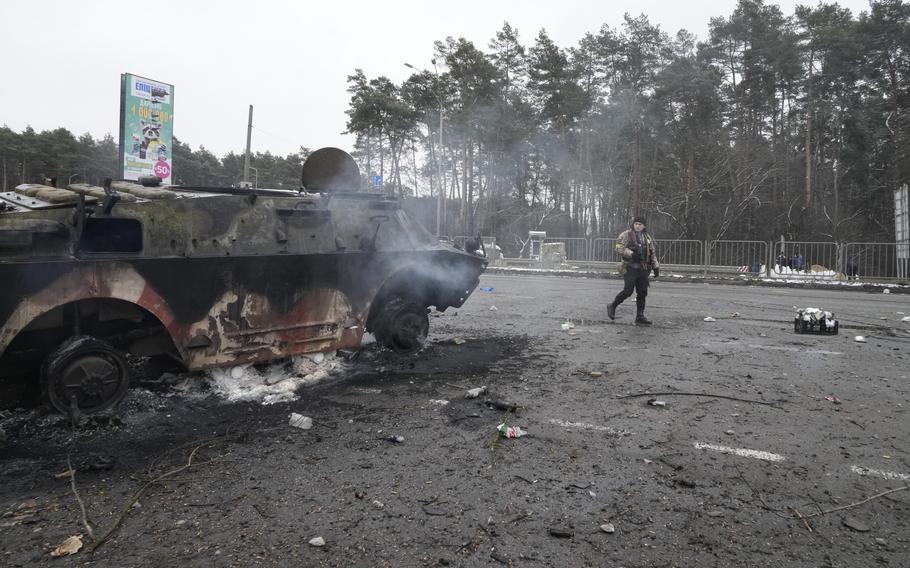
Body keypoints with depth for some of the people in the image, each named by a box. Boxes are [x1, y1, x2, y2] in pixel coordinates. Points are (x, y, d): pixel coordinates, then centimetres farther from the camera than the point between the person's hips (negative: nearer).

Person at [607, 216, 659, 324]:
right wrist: (632, 254, -24)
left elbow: (652, 253, 21)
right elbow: (619, 247, -13)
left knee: (642, 293, 4)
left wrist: (656, 267, 13)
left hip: (643, 269, 6)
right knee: (628, 291, -11)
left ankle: (640, 316, 10)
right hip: (630, 268, -6)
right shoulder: (627, 234, -2)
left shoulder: (647, 237, 16)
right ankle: (612, 306, 9)